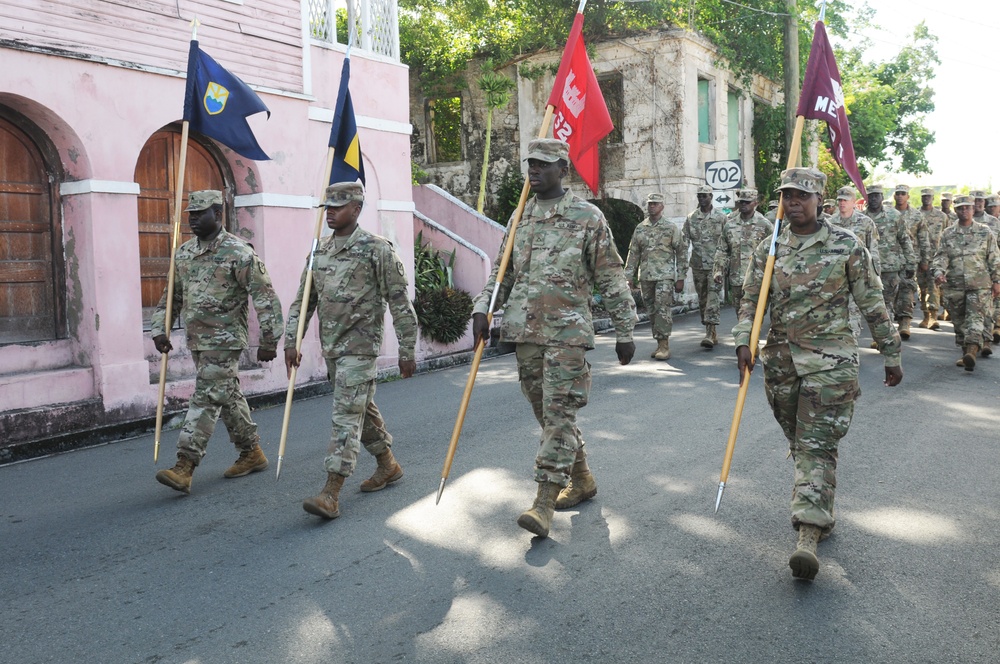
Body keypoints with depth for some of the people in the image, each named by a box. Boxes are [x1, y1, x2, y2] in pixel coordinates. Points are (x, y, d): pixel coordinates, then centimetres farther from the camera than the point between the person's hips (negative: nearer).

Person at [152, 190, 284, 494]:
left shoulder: (238, 252, -12)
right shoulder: (183, 253, 10)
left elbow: (265, 297, -14)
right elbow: (172, 296, 19)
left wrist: (269, 340, -16)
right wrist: (160, 329, 8)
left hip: (225, 340, -8)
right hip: (196, 341, 8)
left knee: (205, 400, -10)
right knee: (228, 397, 14)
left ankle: (184, 468, -9)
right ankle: (253, 453, 26)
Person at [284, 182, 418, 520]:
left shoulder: (376, 249, -9)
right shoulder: (320, 251, 11)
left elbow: (400, 303, -9)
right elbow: (303, 300, 14)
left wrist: (407, 351, -9)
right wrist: (291, 341, 6)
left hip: (360, 346, -7)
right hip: (331, 346, 7)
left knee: (347, 414, -10)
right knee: (362, 408, 17)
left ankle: (331, 493, -11)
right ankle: (388, 464, 34)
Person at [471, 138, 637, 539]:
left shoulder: (587, 217, -3)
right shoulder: (521, 216, 12)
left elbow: (611, 280, -1)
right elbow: (502, 270, 16)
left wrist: (624, 332, -1)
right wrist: (483, 308, 1)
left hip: (567, 331, -6)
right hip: (525, 330, 6)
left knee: (559, 414, -7)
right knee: (545, 413, 13)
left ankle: (545, 501, -4)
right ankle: (582, 480, 31)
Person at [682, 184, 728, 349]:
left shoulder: (721, 218, 1)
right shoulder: (691, 218, 7)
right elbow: (684, 239, 6)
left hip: (715, 264, -3)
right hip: (698, 265, 3)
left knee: (713, 296, -13)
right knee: (702, 298, 8)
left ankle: (710, 333, -19)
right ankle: (712, 333, 20)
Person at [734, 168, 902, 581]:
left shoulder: (846, 246, -3)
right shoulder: (768, 250, 5)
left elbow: (872, 303, 2)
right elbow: (750, 300, 3)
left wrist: (891, 355, 5)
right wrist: (743, 342, -13)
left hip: (831, 360, -4)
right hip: (781, 360, 4)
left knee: (817, 445, -9)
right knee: (798, 442, 15)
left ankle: (808, 535, -11)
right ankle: (820, 513, 34)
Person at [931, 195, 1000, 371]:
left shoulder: (985, 232, 6)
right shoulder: (948, 234, 9)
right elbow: (941, 257, 2)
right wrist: (938, 272, -18)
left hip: (979, 285, -2)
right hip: (954, 285, 2)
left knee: (976, 318, -15)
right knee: (960, 322, 8)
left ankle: (972, 351, -28)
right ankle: (966, 353, 18)